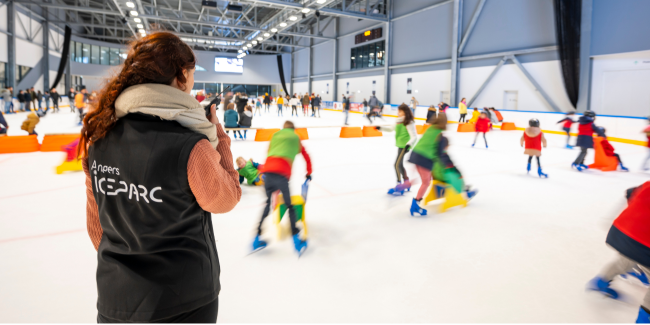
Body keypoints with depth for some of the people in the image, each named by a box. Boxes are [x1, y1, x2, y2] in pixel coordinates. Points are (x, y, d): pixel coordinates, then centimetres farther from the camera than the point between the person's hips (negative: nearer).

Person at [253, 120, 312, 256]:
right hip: (282, 173, -3)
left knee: (268, 203, 19)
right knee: (289, 206, 8)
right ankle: (296, 241, 6)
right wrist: (309, 173, 45)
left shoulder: (275, 135, 29)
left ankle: (257, 239, 20)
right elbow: (307, 157, 30)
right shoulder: (296, 138, 24)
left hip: (267, 170, 3)